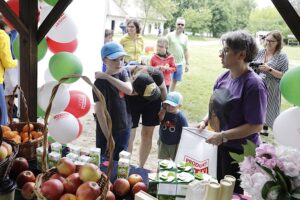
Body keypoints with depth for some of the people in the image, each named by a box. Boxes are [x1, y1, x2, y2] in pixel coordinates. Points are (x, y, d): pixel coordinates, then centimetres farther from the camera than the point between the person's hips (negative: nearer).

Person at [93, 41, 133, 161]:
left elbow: (129, 90, -18)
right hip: (107, 132, -6)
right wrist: (109, 138, -18)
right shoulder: (101, 82, -19)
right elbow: (100, 112, -19)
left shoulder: (123, 72, 1)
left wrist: (108, 77, -23)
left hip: (124, 128, 6)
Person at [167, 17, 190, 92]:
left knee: (175, 81, 12)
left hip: (180, 63, 4)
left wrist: (187, 63, 11)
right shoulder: (170, 35, -4)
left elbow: (185, 50, 12)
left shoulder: (185, 37, 8)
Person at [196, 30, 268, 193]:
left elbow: (256, 125, -23)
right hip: (220, 146, 7)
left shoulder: (253, 84, -23)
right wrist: (205, 121, -3)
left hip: (240, 152, -7)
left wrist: (224, 136, -25)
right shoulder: (224, 77, 1)